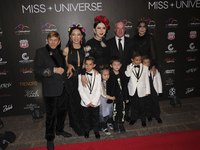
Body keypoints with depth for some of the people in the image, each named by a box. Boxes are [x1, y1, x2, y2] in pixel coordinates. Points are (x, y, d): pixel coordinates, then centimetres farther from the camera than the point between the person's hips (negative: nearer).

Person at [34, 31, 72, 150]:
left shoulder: (60, 52, 11)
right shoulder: (41, 52, -7)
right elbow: (37, 70, -16)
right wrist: (54, 70, -22)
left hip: (62, 88, 6)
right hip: (50, 89, -6)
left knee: (62, 110, 19)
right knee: (51, 114, 4)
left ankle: (60, 130, 42)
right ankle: (50, 138, 24)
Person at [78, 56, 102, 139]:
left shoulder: (97, 75, -5)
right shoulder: (81, 75, -6)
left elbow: (98, 90, -6)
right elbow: (80, 90, -8)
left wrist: (94, 102, -11)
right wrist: (87, 102, -12)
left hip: (95, 102, 0)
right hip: (85, 102, 0)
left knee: (96, 117, 14)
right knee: (86, 117, 14)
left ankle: (96, 131, 36)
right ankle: (86, 131, 37)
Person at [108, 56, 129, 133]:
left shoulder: (122, 74, 1)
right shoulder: (110, 75, -13)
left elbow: (125, 86, 7)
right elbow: (108, 88, -11)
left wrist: (126, 97, 9)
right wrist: (110, 98, -12)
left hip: (122, 96, 4)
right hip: (114, 97, -3)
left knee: (122, 111, 13)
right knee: (115, 111, 10)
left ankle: (121, 124, 32)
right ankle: (115, 123, 33)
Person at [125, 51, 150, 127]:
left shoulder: (144, 67, -3)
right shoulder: (129, 67, -4)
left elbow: (146, 80, 1)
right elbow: (127, 75, -25)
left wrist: (147, 91, 1)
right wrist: (131, 66, -21)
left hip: (141, 90, 0)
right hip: (133, 90, 0)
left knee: (142, 106, 9)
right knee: (134, 105, 14)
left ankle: (143, 120, 28)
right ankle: (133, 119, 32)